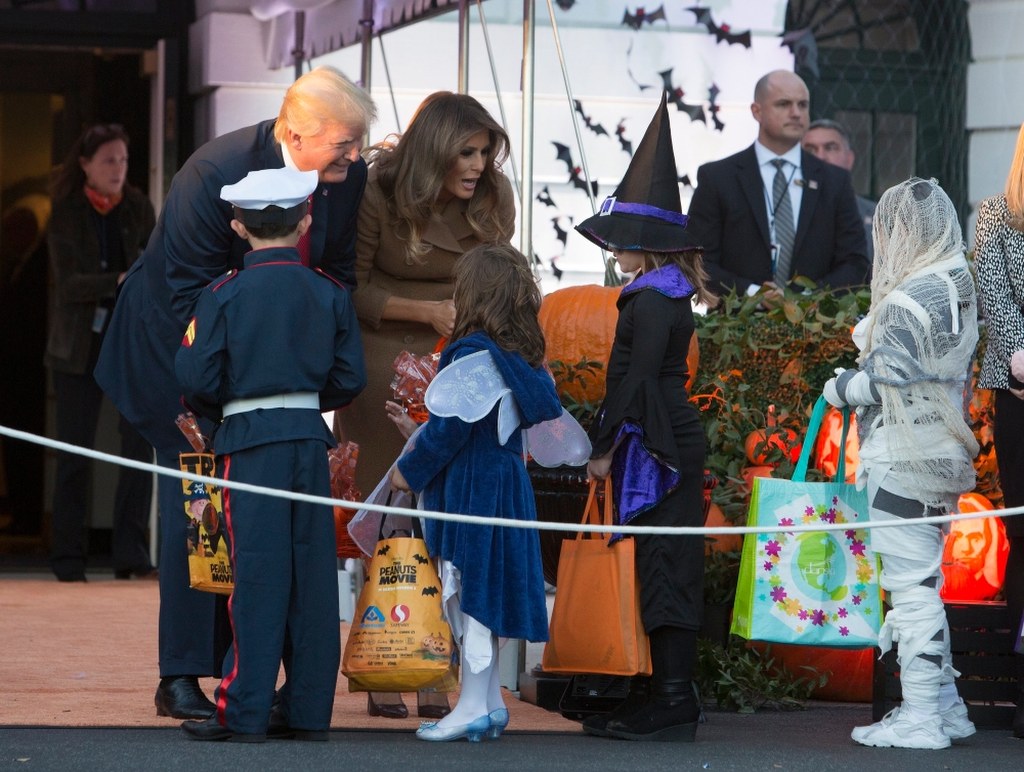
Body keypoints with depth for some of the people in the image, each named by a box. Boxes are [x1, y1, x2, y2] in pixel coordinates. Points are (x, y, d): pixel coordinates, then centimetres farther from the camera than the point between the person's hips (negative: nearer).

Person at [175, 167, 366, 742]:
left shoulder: (226, 294, -4)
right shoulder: (330, 293, 4)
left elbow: (197, 379, -7)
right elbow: (350, 378, 4)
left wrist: (220, 409, 14)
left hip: (250, 439, -3)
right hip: (311, 437, 3)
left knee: (259, 573, -3)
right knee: (312, 572, 6)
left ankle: (246, 712, -4)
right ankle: (309, 710, 8)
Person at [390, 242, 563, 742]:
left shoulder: (472, 353, -17)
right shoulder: (519, 355, 9)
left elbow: (451, 426, -18)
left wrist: (410, 471, -5)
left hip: (470, 488, -9)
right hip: (506, 478, 9)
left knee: (468, 593, -3)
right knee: (480, 594, 15)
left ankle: (474, 707, -1)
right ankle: (489, 703, 19)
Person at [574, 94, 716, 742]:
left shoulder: (654, 298, -14)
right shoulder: (666, 293, 16)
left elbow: (639, 379, -19)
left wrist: (605, 447, -13)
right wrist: (612, 443, 19)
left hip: (658, 446, -10)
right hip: (667, 441, 10)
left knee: (665, 568, -8)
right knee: (660, 568, 11)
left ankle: (672, 704, -7)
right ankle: (664, 694, 15)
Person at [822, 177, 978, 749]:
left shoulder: (913, 296, -17)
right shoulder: (959, 289, 11)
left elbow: (887, 375, -18)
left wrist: (840, 388, -1)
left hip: (903, 459, -10)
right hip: (941, 455, 10)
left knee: (911, 584, -7)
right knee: (924, 583, 16)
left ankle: (921, 717, -6)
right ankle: (946, 706, 21)